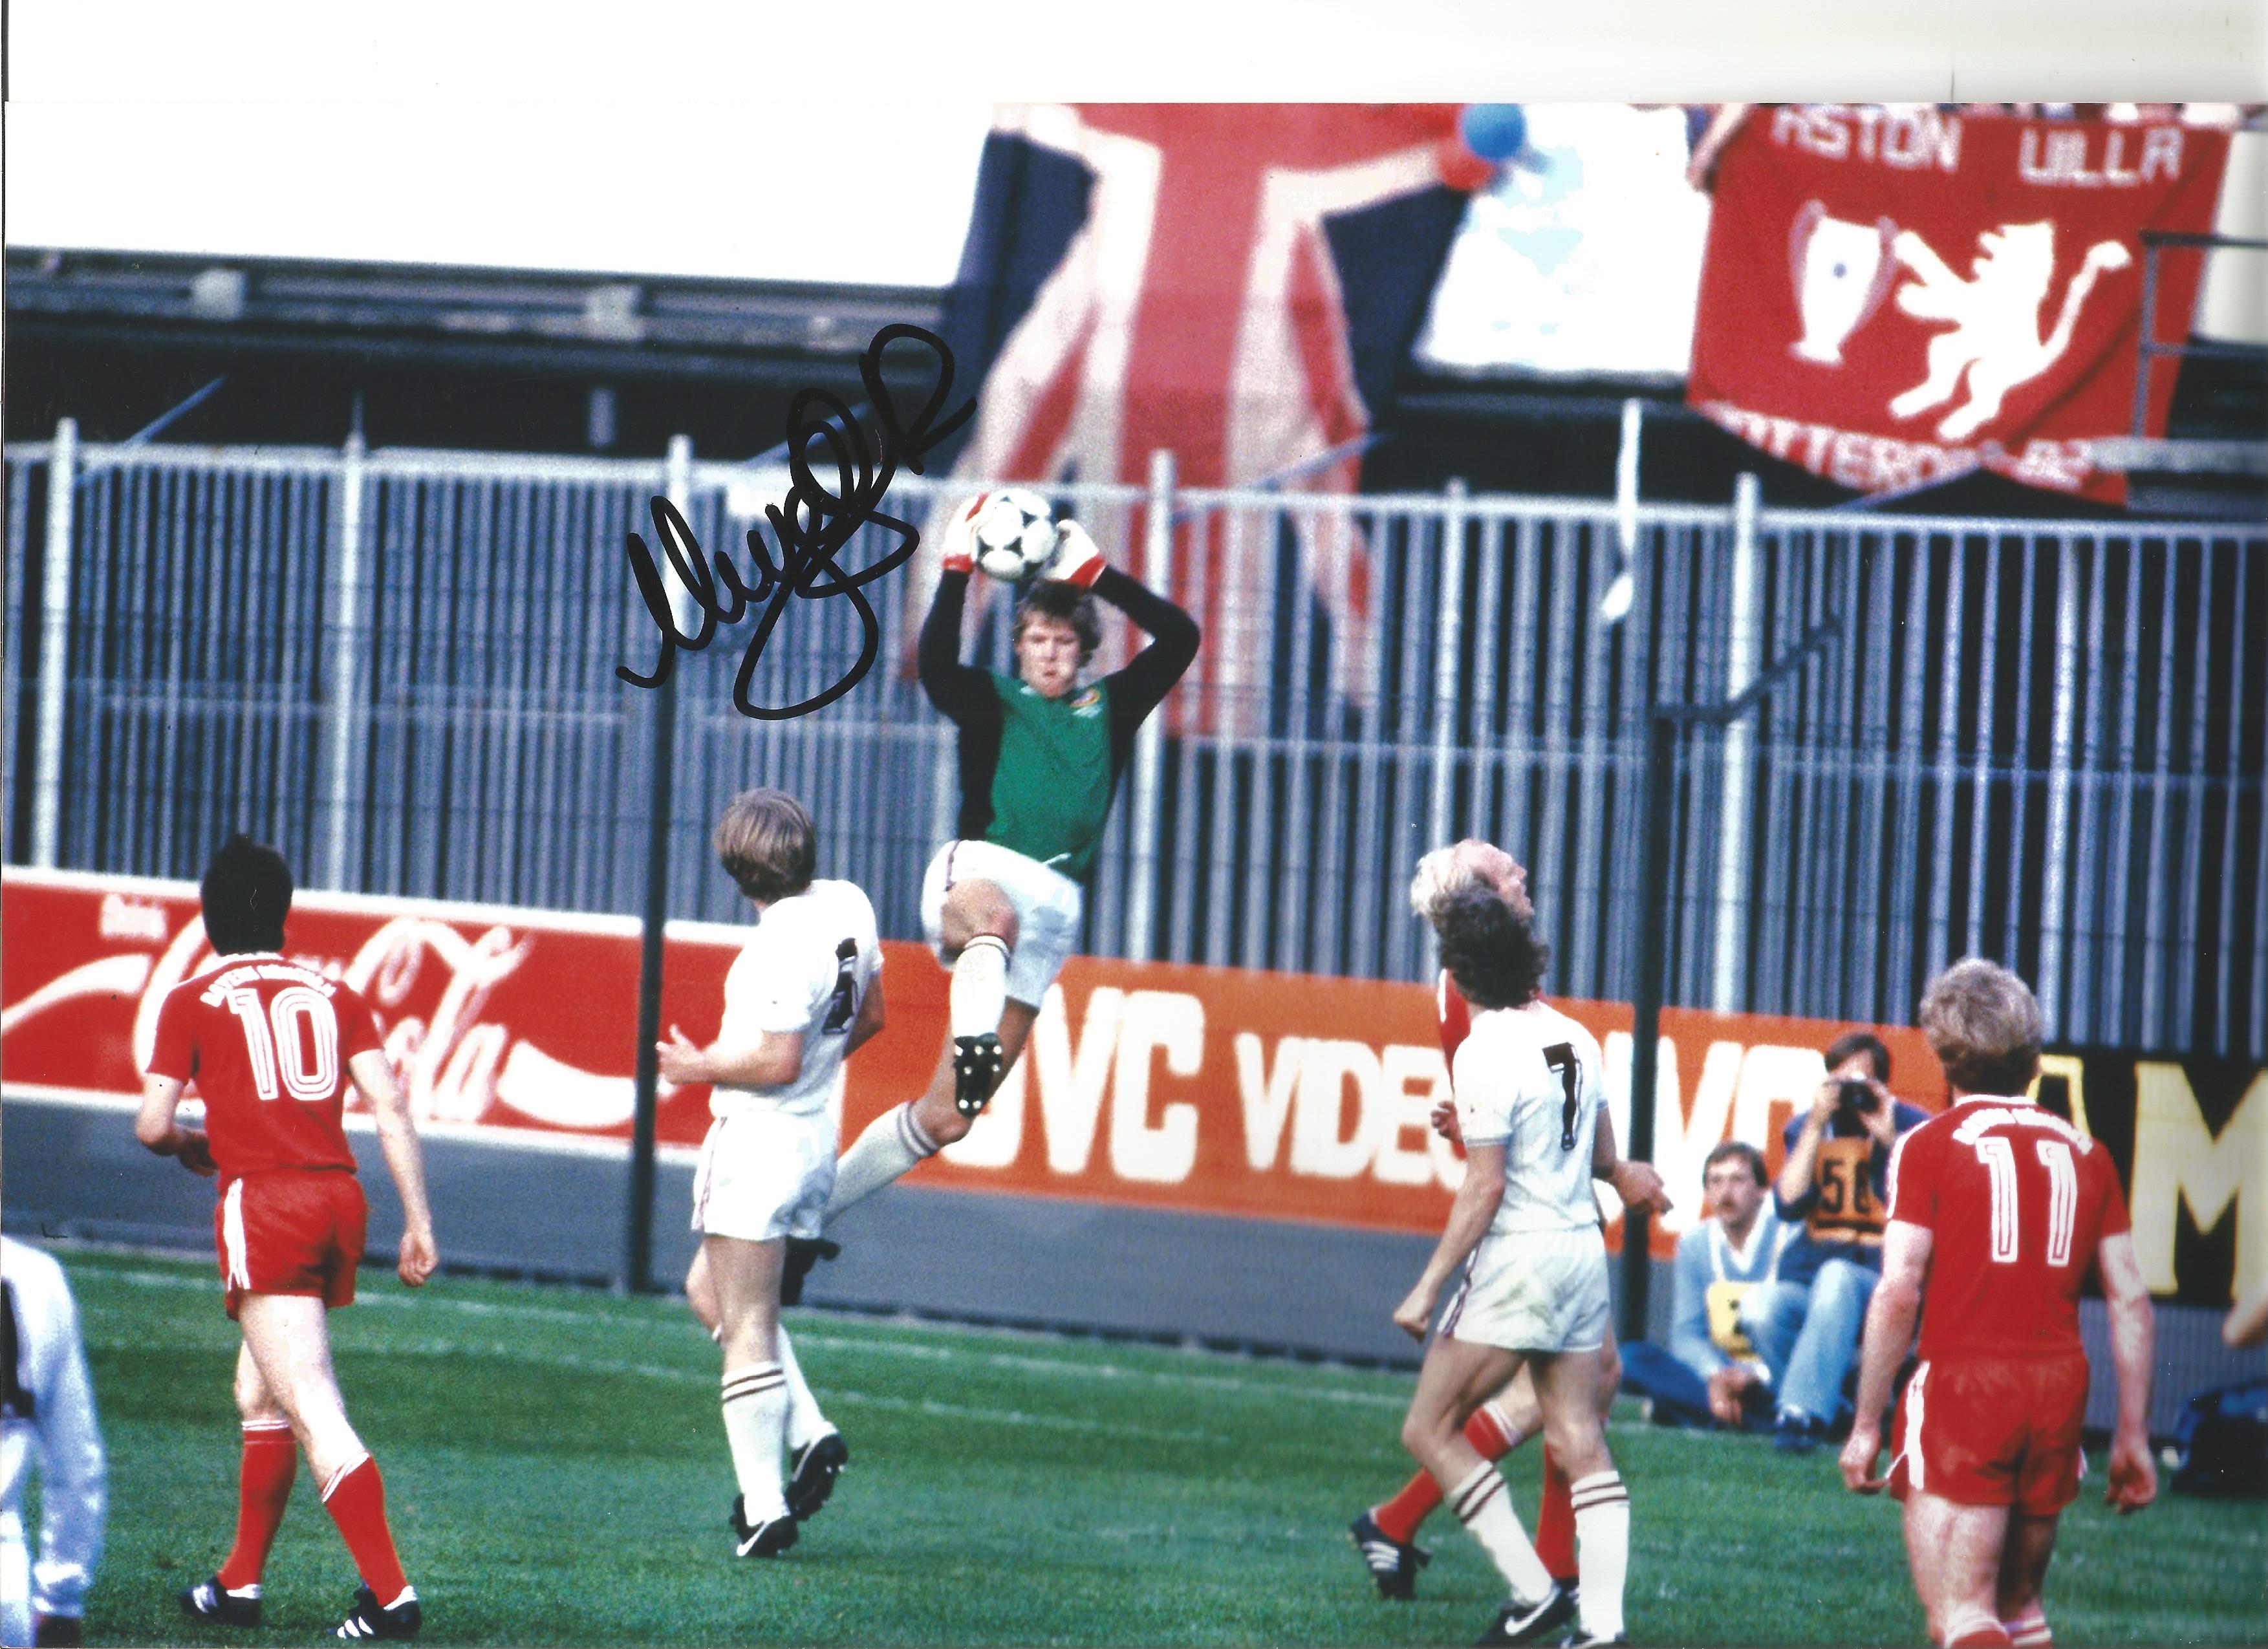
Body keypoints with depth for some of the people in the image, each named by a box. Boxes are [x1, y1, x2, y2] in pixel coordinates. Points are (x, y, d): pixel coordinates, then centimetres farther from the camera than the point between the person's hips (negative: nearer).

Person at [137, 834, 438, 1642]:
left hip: (263, 1203, -6)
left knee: (312, 1410, -11)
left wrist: (193, 1147, 23)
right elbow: (391, 1107, 5)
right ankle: (239, 1584, 29)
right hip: (340, 1197, 6)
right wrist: (419, 1222, 6)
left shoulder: (193, 1001, 3)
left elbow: (152, 1126, 1)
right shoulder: (335, 996, 14)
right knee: (260, 1392, 23)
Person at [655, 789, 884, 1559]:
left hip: (759, 1142, -9)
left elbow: (779, 1063, -23)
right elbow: (869, 1017, 14)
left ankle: (764, 1507, -1)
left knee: (747, 1328, -2)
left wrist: (701, 1067, -8)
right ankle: (810, 1434, 12)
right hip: (818, 1137, 9)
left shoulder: (779, 947, -24)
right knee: (711, 1291, 24)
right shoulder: (848, 906, 2)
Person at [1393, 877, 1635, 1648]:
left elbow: (1485, 1188, -17)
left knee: (1430, 1428, 2)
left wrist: (1427, 1290, -13)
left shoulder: (1484, 1054, -15)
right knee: (1581, 1443, 6)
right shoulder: (1573, 1037, 7)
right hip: (1584, 1251, 8)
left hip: (1517, 1263, -8)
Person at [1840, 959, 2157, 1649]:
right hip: (2060, 1386, 5)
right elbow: (2131, 1298, 10)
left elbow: (1898, 1293, -10)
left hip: (1963, 1382, -5)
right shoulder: (2084, 1151, 13)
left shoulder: (1929, 1146, -2)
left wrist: (1866, 1424, -4)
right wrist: (2133, 1436, 15)